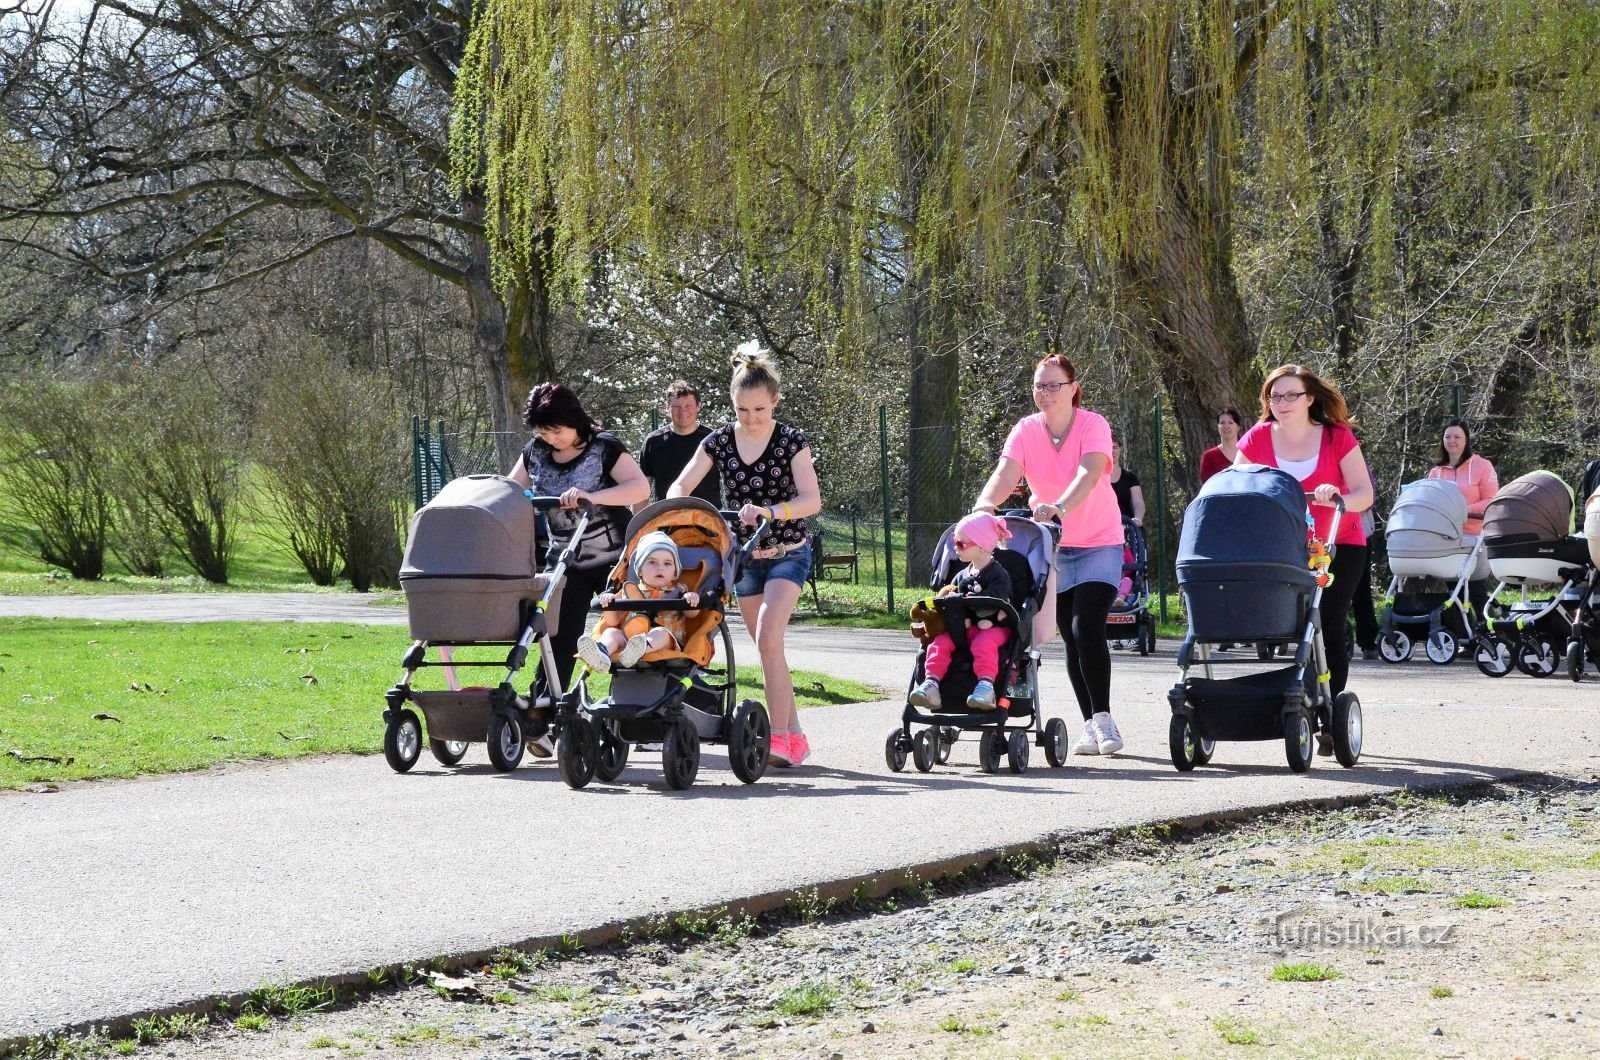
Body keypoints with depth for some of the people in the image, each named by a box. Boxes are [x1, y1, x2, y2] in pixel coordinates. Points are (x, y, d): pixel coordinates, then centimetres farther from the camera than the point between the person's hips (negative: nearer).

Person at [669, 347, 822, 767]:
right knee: (769, 648, 6)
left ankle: (779, 735, -19)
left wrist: (770, 512, -38)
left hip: (787, 553, -4)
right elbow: (679, 488, -3)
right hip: (744, 556, 4)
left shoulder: (791, 442, -12)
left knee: (768, 638, -20)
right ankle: (794, 734, 15)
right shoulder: (718, 443, -2)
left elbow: (812, 499, -21)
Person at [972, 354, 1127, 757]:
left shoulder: (1092, 425, -15)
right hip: (1052, 548, 4)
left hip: (1099, 543, -4)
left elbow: (1089, 473, -32)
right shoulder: (1025, 431, -5)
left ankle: (1102, 717, -11)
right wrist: (985, 503, -43)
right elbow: (1005, 473, -21)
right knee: (1071, 637, 4)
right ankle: (1091, 724, 11)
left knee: (1087, 628, -19)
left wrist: (1059, 507, -50)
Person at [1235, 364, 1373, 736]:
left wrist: (1337, 497, -33)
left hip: (1339, 546, -2)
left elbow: (1364, 494, -11)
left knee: (1330, 627, -9)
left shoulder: (1337, 438, -6)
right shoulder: (1257, 439, 0)